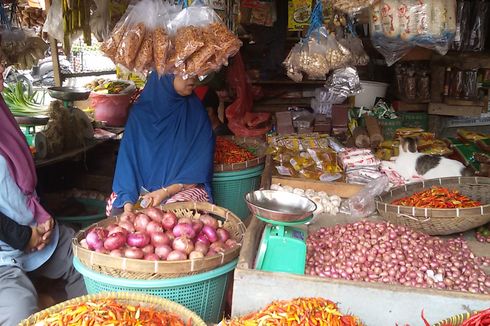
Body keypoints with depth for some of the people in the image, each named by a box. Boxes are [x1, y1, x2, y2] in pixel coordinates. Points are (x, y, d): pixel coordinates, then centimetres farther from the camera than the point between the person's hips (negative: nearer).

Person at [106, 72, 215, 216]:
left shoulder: (195, 112, -4)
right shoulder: (141, 111, -2)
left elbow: (199, 168, -7)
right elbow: (127, 159, -4)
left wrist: (166, 192, -19)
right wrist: (128, 202, -19)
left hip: (185, 187, -1)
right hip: (142, 187, 2)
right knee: (117, 211, -22)